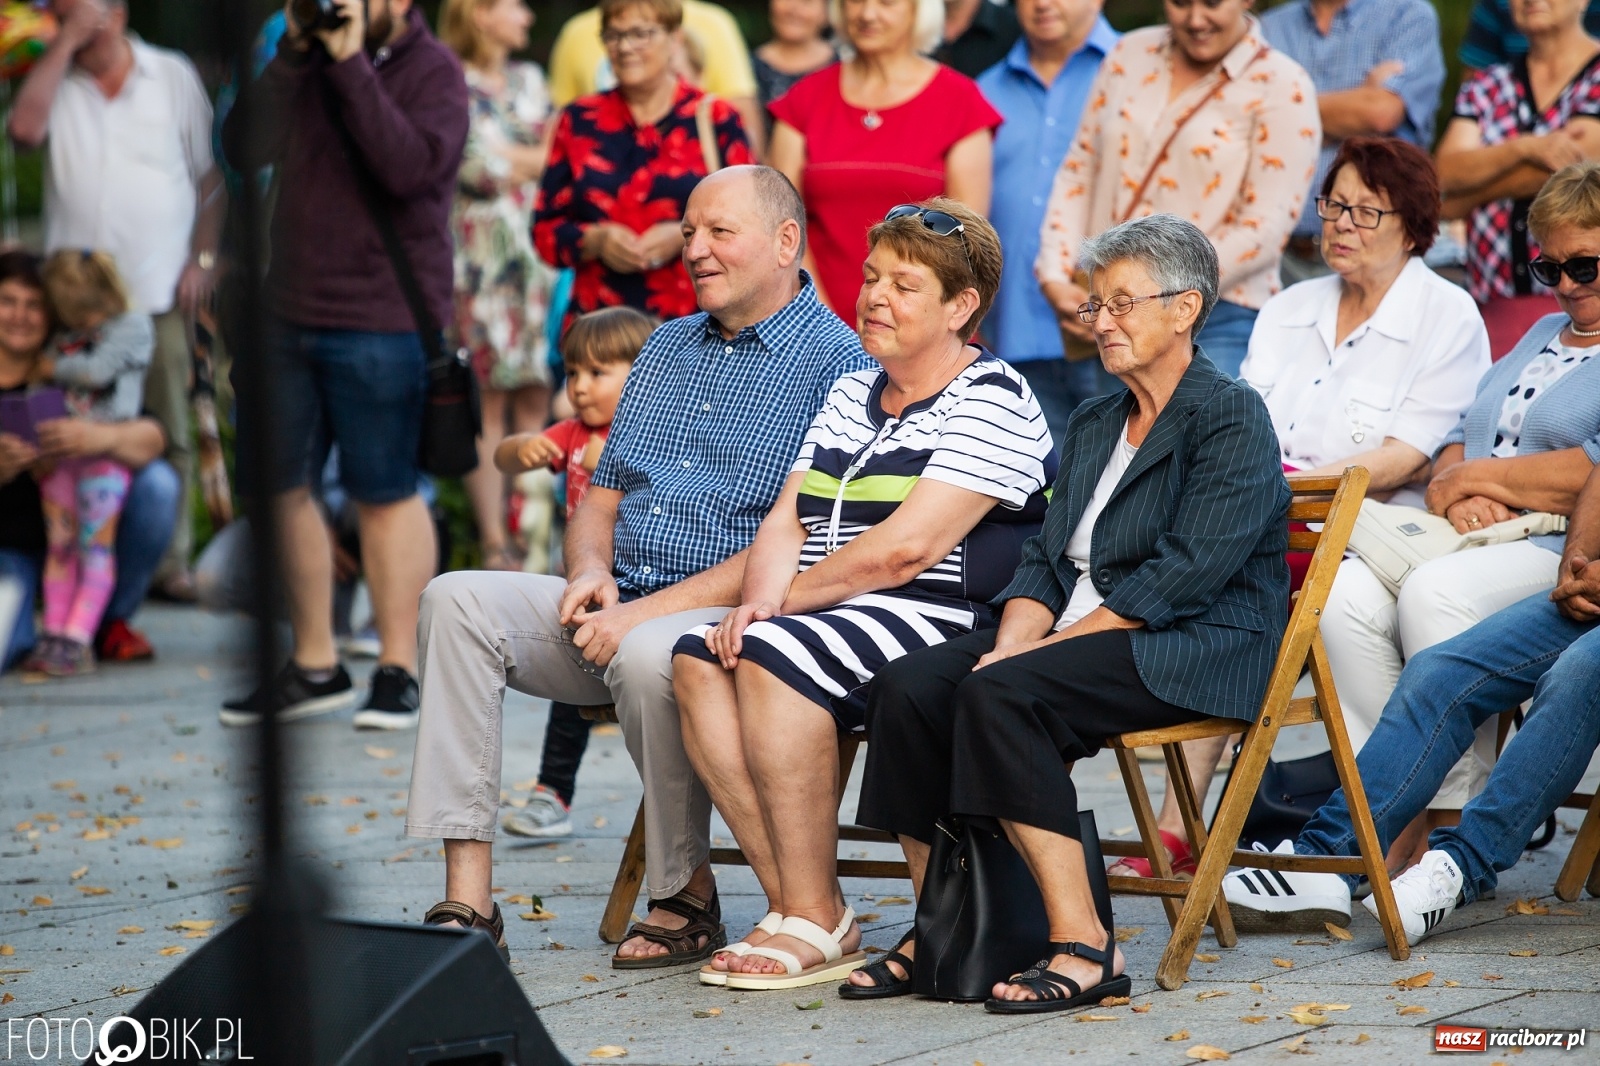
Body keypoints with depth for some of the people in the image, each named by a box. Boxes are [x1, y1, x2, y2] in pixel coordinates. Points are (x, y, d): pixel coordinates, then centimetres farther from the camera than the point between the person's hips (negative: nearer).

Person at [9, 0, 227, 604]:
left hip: (158, 293, -1)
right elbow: (25, 127, -14)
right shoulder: (54, 82, 8)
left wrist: (203, 258, 1)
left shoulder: (173, 77, 7)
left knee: (167, 436, 1)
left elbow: (210, 173, 10)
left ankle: (171, 560, 7)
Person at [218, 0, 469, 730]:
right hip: (288, 311, 6)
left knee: (385, 494, 0)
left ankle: (398, 670, 8)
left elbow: (409, 167, -21)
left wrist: (351, 63, -20)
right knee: (278, 484, 9)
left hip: (381, 320, -6)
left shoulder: (430, 69, -4)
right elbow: (244, 149, 0)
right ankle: (314, 665, 20)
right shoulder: (309, 60, 11)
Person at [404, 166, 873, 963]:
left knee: (648, 655, -38)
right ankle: (467, 897, -20)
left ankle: (688, 896, -14)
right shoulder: (667, 347, 21)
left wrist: (644, 613, -19)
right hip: (618, 605, 7)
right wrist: (590, 571, -2)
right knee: (457, 600, -14)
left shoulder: (834, 364, -5)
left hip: (730, 620, -7)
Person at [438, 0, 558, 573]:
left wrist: (506, 159, -3)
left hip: (537, 253, 5)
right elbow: (473, 169, -9)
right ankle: (493, 542, -5)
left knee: (537, 396, 0)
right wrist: (534, 161, 3)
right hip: (479, 253, -5)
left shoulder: (529, 80, 20)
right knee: (488, 400, -6)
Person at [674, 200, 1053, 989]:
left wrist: (786, 600, -11)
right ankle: (789, 901, -19)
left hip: (947, 624, -8)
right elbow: (788, 519, 14)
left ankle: (817, 923, -26)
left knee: (772, 656, -30)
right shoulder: (850, 396, 21)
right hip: (842, 620, 8)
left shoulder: (989, 404, -7)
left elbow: (906, 549, -17)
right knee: (700, 660, -17)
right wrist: (760, 598, -8)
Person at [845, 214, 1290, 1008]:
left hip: (1196, 650, -8)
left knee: (1000, 695, -32)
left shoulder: (1232, 420, -5)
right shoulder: (1092, 426, 22)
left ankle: (1084, 946, -30)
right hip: (1082, 635, 8)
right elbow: (1047, 559, 15)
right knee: (907, 686, -17)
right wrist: (1012, 639, -7)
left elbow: (1185, 575, -16)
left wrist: (1047, 645, -18)